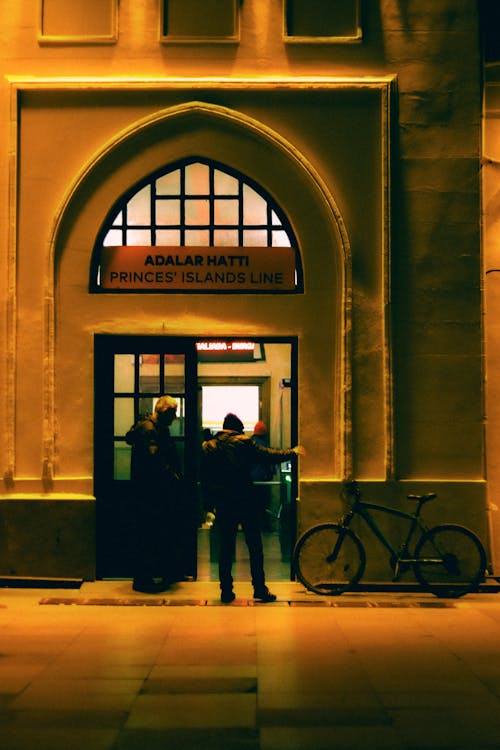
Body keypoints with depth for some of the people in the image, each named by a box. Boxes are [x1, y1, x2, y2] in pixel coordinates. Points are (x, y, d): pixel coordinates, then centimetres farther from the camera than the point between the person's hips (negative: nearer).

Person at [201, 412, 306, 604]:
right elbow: (268, 455, -4)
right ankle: (260, 589, 5)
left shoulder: (208, 446, 7)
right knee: (255, 546, 5)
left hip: (222, 503, 3)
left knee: (226, 547, 9)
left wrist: (209, 505, 14)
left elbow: (205, 478, 8)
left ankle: (226, 591, 9)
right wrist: (292, 452, 10)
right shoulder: (244, 442, -4)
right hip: (245, 501, -3)